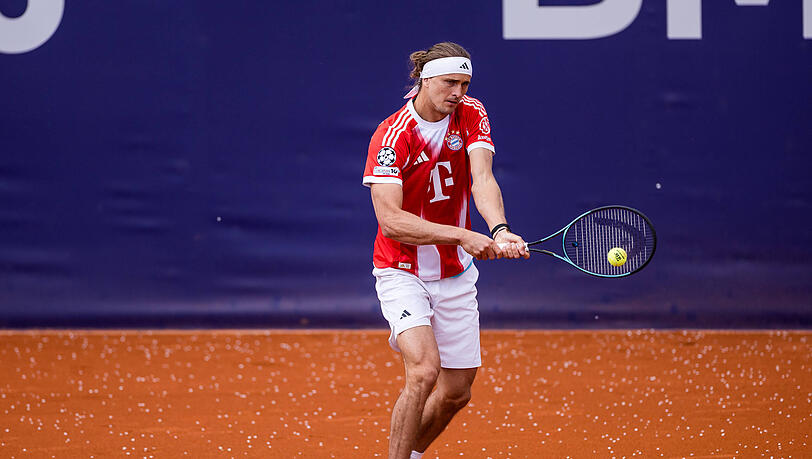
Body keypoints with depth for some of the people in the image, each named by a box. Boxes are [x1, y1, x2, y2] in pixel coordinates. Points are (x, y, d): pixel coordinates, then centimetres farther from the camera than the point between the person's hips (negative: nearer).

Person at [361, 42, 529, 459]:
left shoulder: (471, 116, -4)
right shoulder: (390, 137, -19)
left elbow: (482, 180, -20)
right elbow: (390, 220, -28)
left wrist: (499, 230, -40)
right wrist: (462, 236, -37)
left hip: (455, 275, 5)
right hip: (402, 272, -5)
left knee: (456, 393, 9)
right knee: (425, 370, -27)